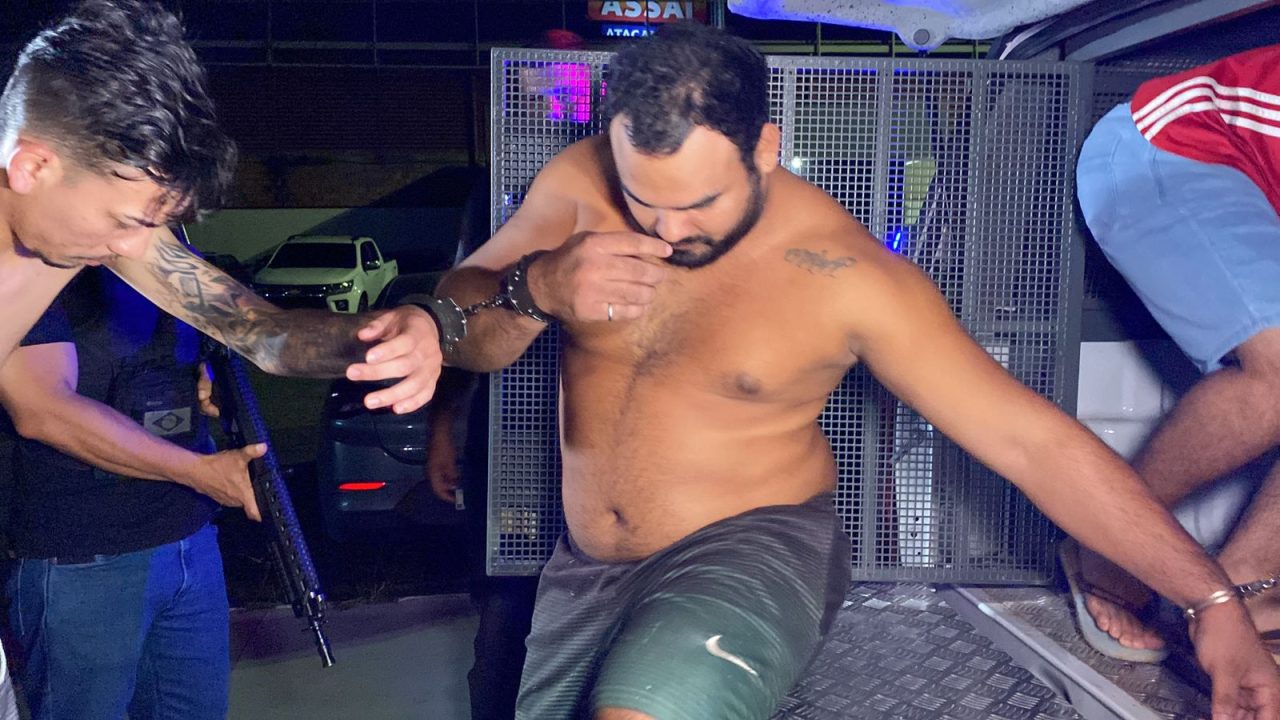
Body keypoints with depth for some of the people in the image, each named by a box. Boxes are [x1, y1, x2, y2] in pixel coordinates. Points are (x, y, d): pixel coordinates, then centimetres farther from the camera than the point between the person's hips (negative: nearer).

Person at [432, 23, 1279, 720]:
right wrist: (535, 289, -27)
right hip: (585, 568, 5)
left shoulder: (846, 271, -18)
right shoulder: (580, 186, -7)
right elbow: (459, 334, -4)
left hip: (756, 550, -5)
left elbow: (1035, 439, -16)